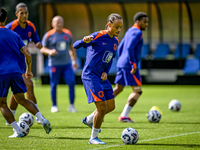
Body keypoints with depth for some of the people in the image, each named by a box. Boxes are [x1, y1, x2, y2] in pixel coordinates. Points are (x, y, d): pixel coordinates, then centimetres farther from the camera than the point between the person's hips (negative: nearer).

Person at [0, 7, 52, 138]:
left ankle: (18, 131, 1)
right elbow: (27, 54, 8)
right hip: (16, 72, 5)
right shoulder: (14, 35, 13)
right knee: (21, 99, 20)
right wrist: (29, 71, 21)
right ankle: (42, 120, 4)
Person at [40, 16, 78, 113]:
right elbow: (42, 49, 2)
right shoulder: (48, 35, -1)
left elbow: (71, 48, 21)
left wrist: (74, 61, 16)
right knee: (54, 85, 2)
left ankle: (71, 106, -2)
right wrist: (50, 52, -18)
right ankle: (54, 106, 18)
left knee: (72, 82, -9)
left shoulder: (68, 34, 11)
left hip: (67, 64, 3)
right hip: (54, 64, -3)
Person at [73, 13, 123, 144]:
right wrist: (84, 41, -37)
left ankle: (89, 120, 39)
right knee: (102, 107, -12)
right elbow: (75, 46, -15)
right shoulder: (98, 36, -13)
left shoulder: (115, 41, 10)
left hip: (102, 76, 8)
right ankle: (94, 138, 4)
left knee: (111, 106, 14)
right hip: (91, 76, -8)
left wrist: (106, 72, 4)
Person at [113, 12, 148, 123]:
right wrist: (134, 64, -22)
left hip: (121, 63, 10)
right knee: (137, 91, -4)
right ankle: (124, 116, -9)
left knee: (117, 89, 14)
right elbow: (130, 48, -23)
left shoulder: (129, 31, 20)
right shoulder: (137, 32, -11)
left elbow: (120, 48, 25)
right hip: (129, 65, -10)